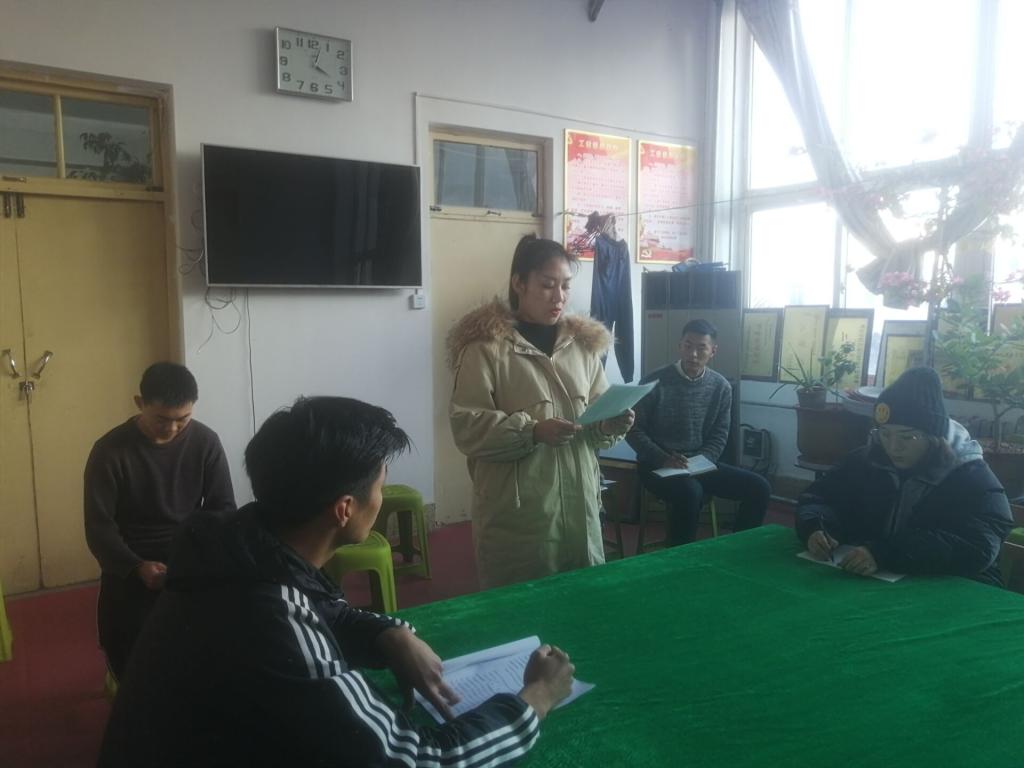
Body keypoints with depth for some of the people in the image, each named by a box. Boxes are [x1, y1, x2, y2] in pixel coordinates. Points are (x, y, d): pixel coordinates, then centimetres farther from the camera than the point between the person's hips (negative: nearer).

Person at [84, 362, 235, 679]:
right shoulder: (109, 451, -9)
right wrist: (137, 567, -26)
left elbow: (224, 507, 1)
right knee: (125, 648, -19)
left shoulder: (206, 442, -4)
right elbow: (99, 527, -9)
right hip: (130, 563, -1)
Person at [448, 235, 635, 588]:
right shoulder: (486, 346, -7)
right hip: (515, 513, -5)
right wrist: (532, 431, -23)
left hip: (579, 504, 5)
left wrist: (610, 424, -6)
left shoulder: (583, 343, 11)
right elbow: (465, 426, -12)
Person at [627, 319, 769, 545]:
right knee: (690, 492, -36)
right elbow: (634, 431, -7)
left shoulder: (721, 387, 2)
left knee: (758, 487, -10)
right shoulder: (654, 382, -10)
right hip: (657, 465, -5)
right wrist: (663, 459, -20)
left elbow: (719, 436, 7)